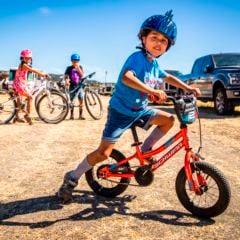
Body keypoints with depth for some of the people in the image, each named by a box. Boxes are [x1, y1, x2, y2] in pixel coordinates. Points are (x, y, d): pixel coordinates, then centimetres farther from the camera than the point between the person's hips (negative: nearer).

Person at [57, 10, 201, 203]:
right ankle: (72, 179, 8)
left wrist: (188, 88, 17)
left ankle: (145, 151, 16)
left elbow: (168, 77, 24)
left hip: (140, 110, 8)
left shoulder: (154, 64, 5)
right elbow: (126, 78, -39)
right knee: (104, 153, -10)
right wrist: (152, 91, -46)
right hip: (121, 110, -8)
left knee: (169, 120, 2)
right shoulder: (137, 57, -20)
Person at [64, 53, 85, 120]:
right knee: (72, 101, 2)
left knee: (81, 100, -5)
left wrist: (78, 68, -12)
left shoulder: (80, 67, 9)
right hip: (72, 86, -1)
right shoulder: (69, 68, 3)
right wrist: (67, 81, -24)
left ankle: (80, 115, 2)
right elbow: (66, 76, -4)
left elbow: (82, 75, -3)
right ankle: (71, 115, 11)